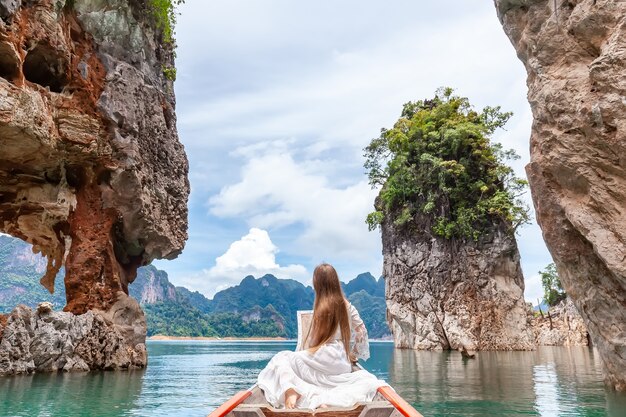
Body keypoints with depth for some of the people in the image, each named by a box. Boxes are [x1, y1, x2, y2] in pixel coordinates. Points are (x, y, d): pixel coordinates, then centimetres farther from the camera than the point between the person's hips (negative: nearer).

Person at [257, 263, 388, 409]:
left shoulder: (322, 306, -5)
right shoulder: (347, 305, 10)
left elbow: (313, 339, 1)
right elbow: (361, 331, 14)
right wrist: (353, 355, 25)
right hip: (342, 365, 3)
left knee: (281, 359, 12)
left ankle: (290, 391, -20)